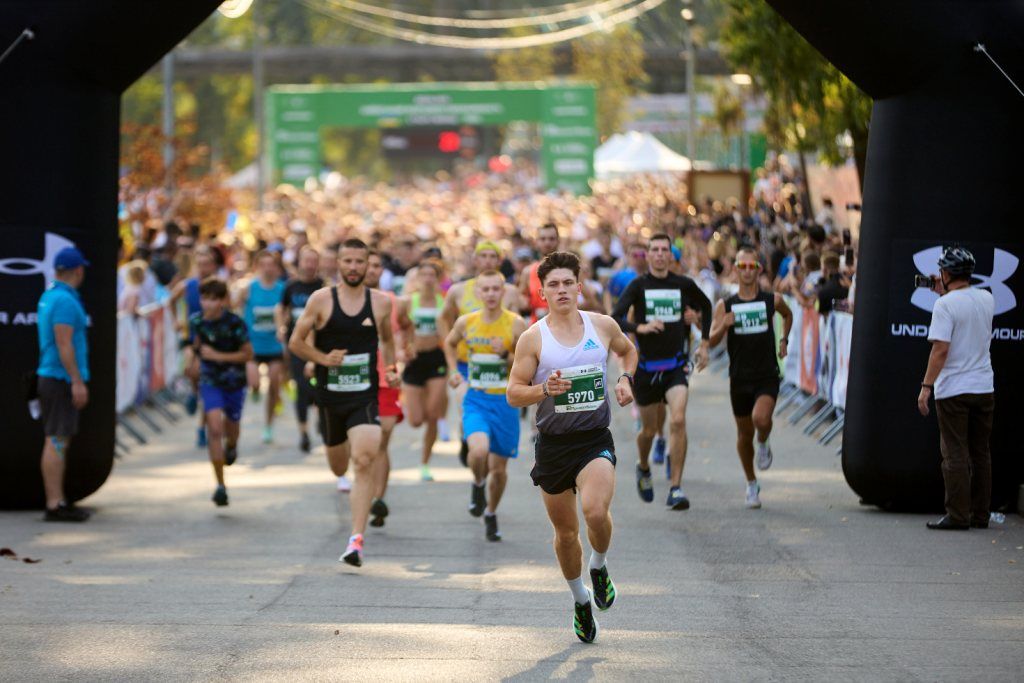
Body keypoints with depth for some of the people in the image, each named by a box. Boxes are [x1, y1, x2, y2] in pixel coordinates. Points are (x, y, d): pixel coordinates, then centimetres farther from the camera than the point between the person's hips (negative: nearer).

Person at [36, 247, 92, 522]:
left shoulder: (48, 296, 15)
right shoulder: (65, 300, -15)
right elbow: (64, 344, -20)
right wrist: (77, 382, -20)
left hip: (49, 377, 10)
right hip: (62, 379, -10)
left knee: (57, 442, 13)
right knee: (56, 442, -9)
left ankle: (56, 502, 17)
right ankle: (55, 505, -10)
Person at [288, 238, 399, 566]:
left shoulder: (381, 302, 3)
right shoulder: (321, 299, -3)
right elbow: (296, 342, 2)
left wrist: (390, 369, 4)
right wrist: (324, 359, -14)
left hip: (365, 395, -1)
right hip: (330, 393, 1)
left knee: (364, 463, -20)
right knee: (339, 468, 17)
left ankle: (356, 540, -21)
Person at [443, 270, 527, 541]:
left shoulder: (516, 324, -8)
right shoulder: (466, 322, -1)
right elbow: (450, 343, 22)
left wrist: (507, 354, -22)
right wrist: (454, 370, 10)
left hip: (505, 400, 0)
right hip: (476, 399, 0)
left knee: (499, 467, 7)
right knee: (479, 450, -27)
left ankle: (491, 514, 33)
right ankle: (478, 484, 7)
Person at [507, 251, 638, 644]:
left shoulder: (602, 326, 2)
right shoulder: (533, 339, -4)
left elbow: (628, 350, 24)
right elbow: (513, 394, -3)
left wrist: (626, 379, 5)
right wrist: (545, 390, -22)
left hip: (595, 440, 0)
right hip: (553, 444, 1)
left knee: (596, 512, -26)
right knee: (565, 531, 9)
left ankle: (599, 567, 7)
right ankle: (581, 601, 33)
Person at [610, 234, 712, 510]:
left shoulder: (684, 285, 2)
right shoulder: (638, 285, -4)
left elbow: (706, 307, 22)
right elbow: (615, 318, -12)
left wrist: (704, 344, 17)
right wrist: (640, 327, -29)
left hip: (676, 365, 0)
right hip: (646, 365, 0)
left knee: (678, 420, -19)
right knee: (649, 430, 10)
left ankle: (676, 488, -16)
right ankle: (643, 467, 43)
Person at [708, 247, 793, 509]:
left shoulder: (772, 300, 0)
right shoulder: (725, 306, -2)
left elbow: (788, 315, 23)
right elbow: (711, 341, -7)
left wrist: (784, 340, 12)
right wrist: (723, 326, -25)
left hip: (767, 376, -1)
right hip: (740, 377, 1)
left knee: (761, 419, -28)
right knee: (744, 433, 11)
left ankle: (764, 445, 9)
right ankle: (752, 485, 30)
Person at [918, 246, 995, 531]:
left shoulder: (945, 305, -14)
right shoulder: (987, 299, 5)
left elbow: (941, 349, -19)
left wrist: (926, 386, -16)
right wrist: (946, 293, 25)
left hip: (954, 390, -6)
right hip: (984, 387, 6)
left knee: (955, 454, -2)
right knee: (980, 453, 12)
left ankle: (958, 515, -4)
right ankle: (980, 515, 14)